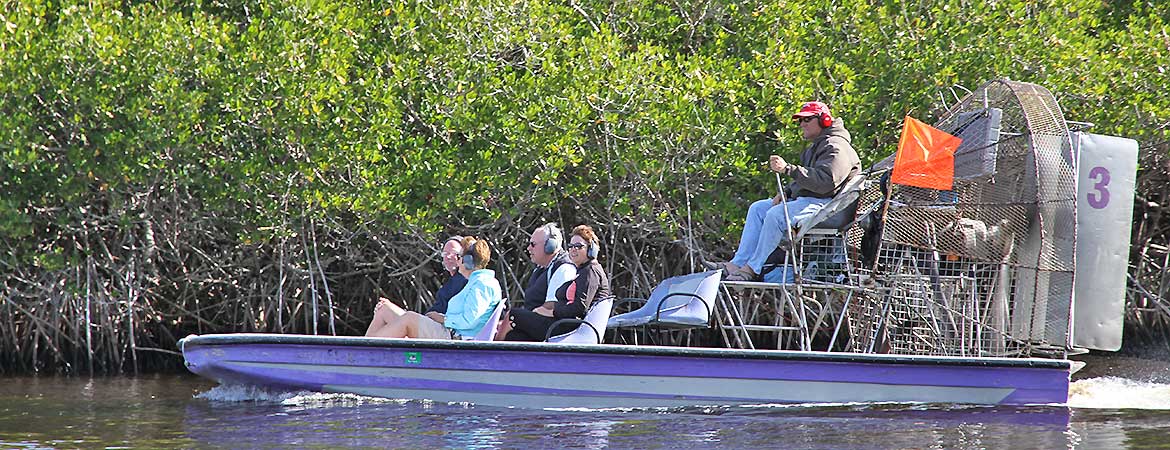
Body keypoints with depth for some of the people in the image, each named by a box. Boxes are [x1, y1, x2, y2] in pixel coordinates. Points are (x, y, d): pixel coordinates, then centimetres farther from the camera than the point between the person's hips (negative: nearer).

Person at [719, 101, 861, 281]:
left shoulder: (835, 148, -13)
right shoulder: (816, 147, 23)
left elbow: (824, 181, -28)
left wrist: (788, 169, -32)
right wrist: (785, 193, 7)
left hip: (824, 204, -11)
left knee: (776, 215, -29)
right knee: (757, 208, 4)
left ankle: (752, 269, -25)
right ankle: (738, 263, -8)